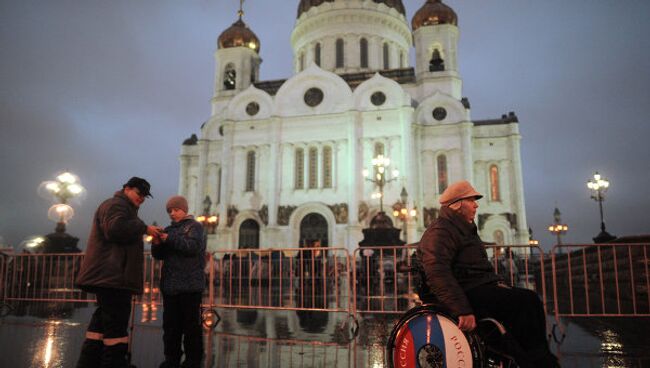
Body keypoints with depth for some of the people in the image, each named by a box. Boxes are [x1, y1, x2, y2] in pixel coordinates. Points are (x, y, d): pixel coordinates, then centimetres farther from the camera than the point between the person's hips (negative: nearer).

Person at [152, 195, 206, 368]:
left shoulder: (194, 226, 2)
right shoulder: (169, 229, 19)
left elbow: (193, 247, -15)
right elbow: (159, 255, 18)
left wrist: (170, 239, -19)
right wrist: (157, 244, -3)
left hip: (190, 284, -6)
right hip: (170, 284, 6)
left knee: (191, 324, -1)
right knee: (170, 324, 9)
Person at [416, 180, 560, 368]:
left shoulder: (466, 229, 24)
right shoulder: (441, 231, -11)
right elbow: (438, 274, -24)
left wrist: (498, 282, 12)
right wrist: (462, 310, -31)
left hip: (481, 286, 10)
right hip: (468, 293, -10)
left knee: (530, 301, -3)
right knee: (528, 301, -19)